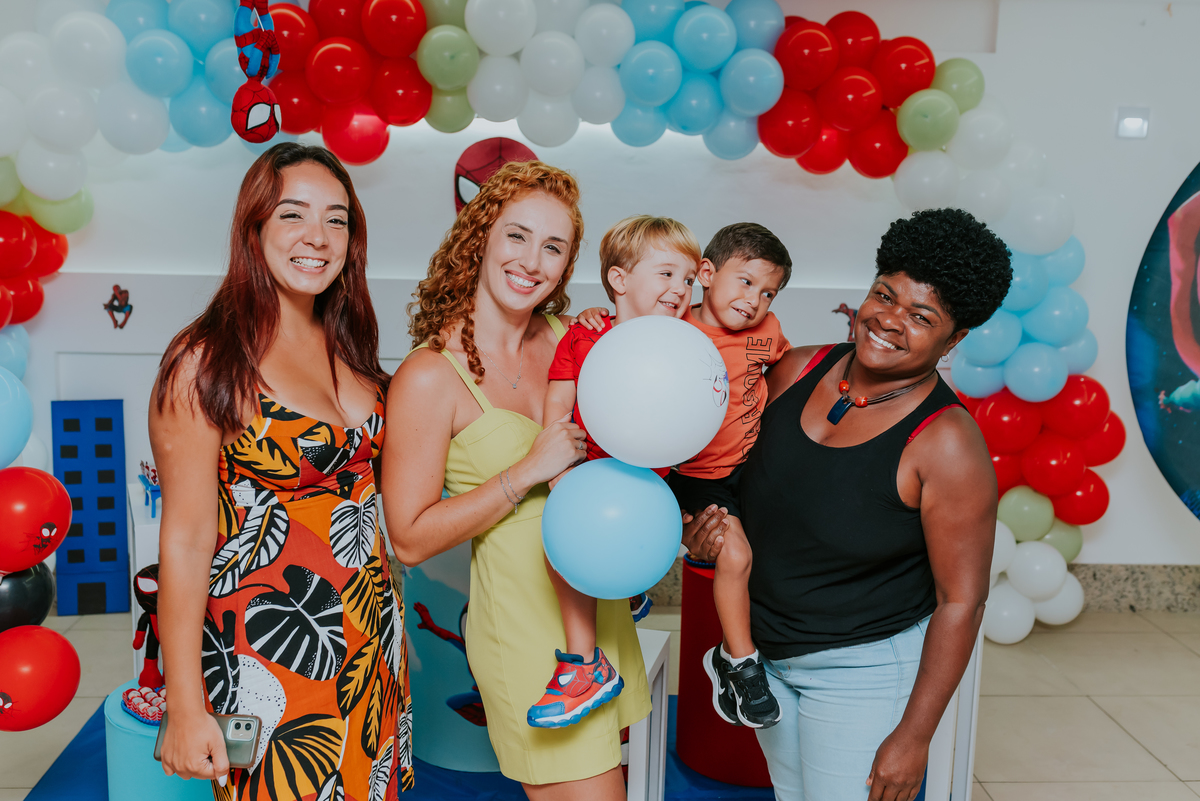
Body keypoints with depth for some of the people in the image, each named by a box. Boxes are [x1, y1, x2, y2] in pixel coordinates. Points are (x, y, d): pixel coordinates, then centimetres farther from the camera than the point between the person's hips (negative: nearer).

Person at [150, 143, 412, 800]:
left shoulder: (347, 344, 5)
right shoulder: (207, 363, -15)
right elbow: (186, 540, -15)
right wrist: (186, 710, -15)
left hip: (370, 639, 7)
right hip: (268, 654, -6)